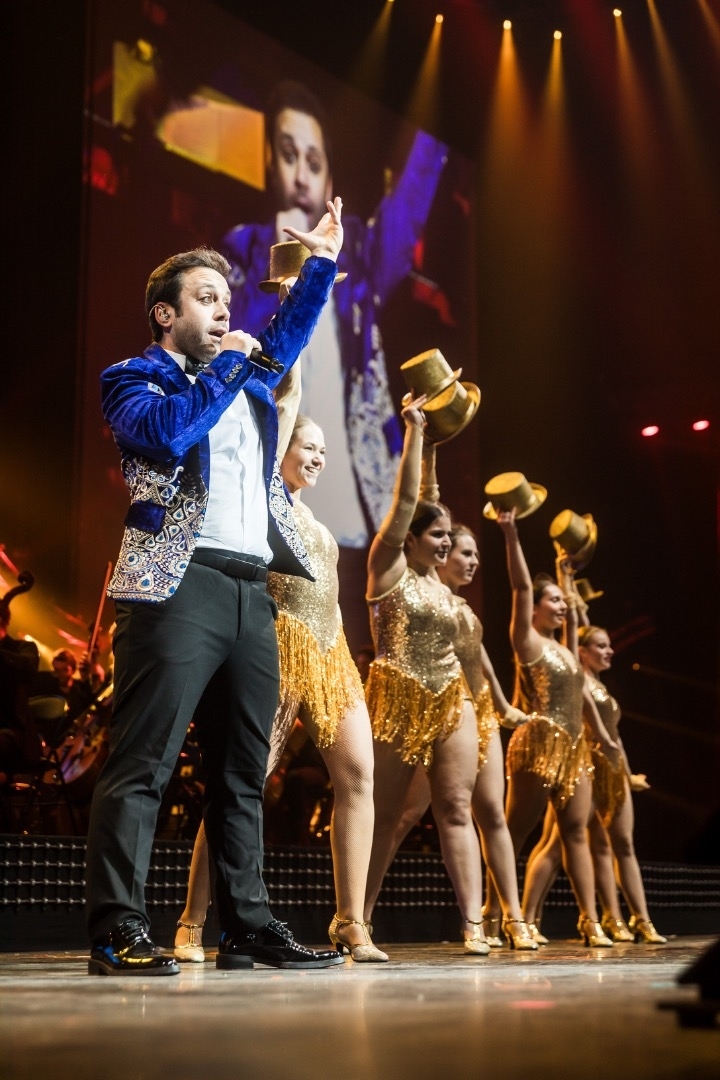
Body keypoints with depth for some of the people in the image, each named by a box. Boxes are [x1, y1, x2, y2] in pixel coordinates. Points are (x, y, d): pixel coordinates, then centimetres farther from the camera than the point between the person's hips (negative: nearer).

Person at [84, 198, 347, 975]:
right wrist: (226, 365, -4)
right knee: (142, 766, -11)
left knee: (243, 773, 7)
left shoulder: (249, 378, 26)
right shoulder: (134, 379, 6)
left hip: (251, 593, 7)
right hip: (178, 586, -7)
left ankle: (247, 928, 11)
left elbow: (287, 333, 39)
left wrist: (322, 261, 32)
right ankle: (117, 934, -11)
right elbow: (167, 430, -14)